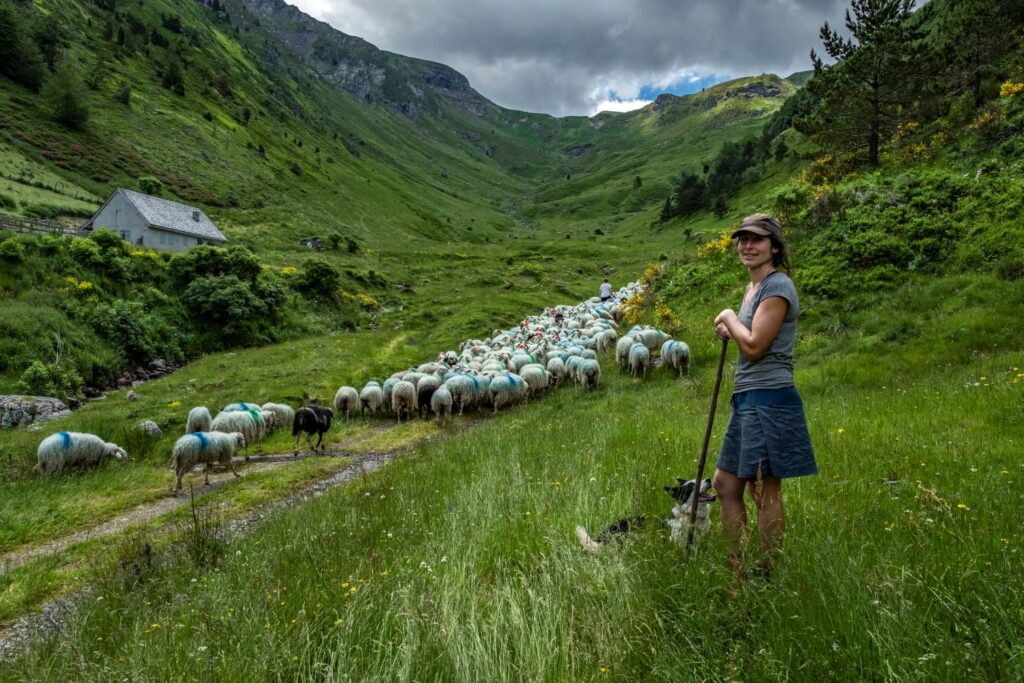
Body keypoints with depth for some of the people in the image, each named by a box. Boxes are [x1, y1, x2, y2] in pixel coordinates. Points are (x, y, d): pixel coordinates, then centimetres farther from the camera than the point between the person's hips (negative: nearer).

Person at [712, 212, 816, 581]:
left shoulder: (777, 286, -12)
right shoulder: (753, 286, 17)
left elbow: (755, 346, -18)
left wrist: (729, 317, -3)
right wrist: (730, 331, 7)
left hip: (768, 399, -10)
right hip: (747, 399, 10)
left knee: (765, 492, 0)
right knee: (725, 484, 14)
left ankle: (768, 577, 13)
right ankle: (738, 569, 26)